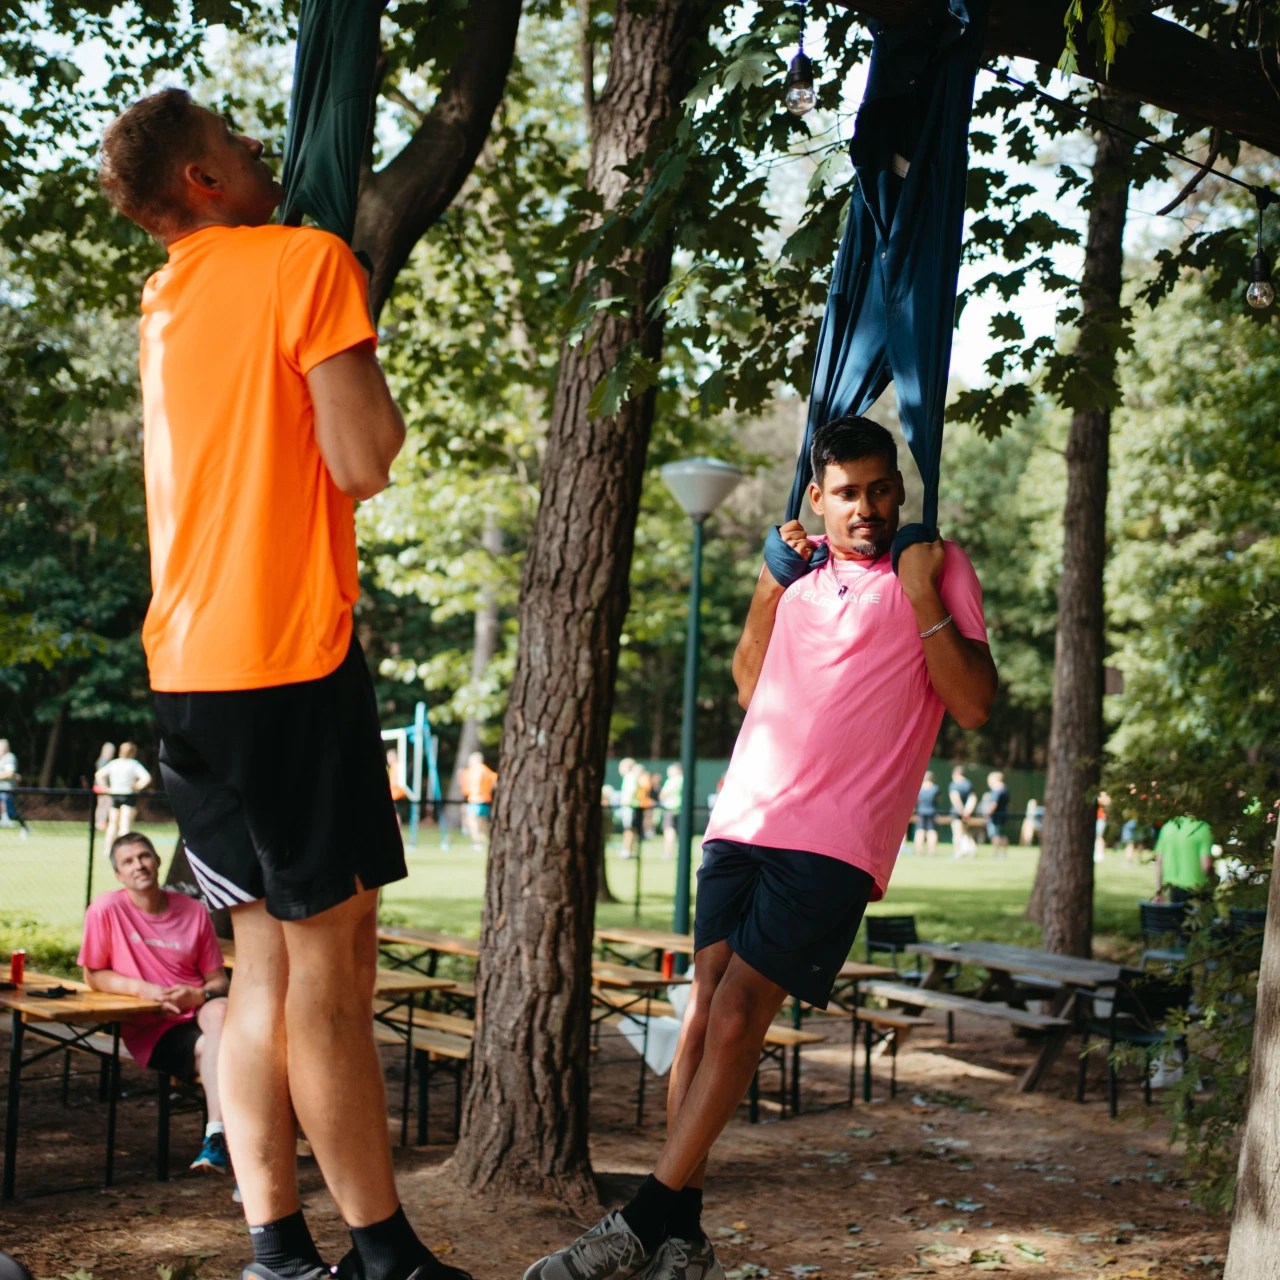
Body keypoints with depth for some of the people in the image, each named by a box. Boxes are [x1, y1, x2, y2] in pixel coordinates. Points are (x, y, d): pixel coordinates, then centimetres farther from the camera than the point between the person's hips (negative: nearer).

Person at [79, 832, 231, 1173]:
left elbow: (218, 979, 10)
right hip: (149, 1029, -2)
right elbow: (93, 976, 3)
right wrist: (142, 988, -14)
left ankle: (217, 1138, -39)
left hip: (195, 1014, 2)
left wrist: (200, 995, -14)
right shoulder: (106, 909, -3)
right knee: (209, 1048, -33)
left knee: (219, 1011, -35)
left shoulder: (194, 911, 5)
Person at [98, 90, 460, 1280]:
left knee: (268, 955, 9)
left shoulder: (167, 301, 18)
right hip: (290, 656, -8)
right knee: (330, 957, -4)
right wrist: (380, 399, 5)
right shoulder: (308, 259, -6)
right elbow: (360, 462, -13)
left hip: (192, 665, 8)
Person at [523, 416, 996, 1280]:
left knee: (738, 1012, -12)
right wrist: (770, 584, 15)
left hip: (835, 841, -5)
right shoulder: (804, 571, 18)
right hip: (746, 819, 5)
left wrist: (923, 599, -12)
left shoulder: (940, 570, 3)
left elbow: (975, 706, -4)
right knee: (707, 1008, -3)